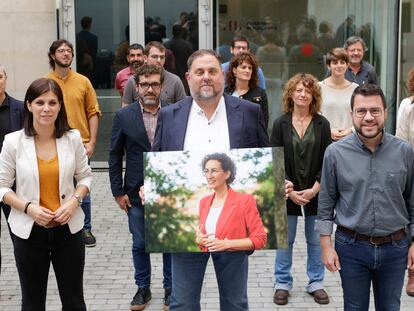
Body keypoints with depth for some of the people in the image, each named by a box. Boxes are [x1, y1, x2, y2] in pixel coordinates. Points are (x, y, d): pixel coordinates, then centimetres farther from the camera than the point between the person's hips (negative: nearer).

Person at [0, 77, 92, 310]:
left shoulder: (73, 137, -4)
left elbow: (85, 176, 6)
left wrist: (75, 201, -12)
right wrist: (28, 207, -17)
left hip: (68, 228, 1)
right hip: (29, 231, -1)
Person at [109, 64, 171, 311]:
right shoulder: (124, 116, -2)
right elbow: (115, 156, 1)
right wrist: (118, 191, -2)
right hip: (136, 194, 1)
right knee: (139, 244, 12)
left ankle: (171, 288, 26)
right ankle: (143, 288, 29)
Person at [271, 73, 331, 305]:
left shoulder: (322, 124, 1)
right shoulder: (281, 124, -1)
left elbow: (326, 160, -1)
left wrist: (315, 188, -10)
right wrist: (289, 191, -11)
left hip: (315, 191, 1)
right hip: (287, 191, -1)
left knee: (316, 240, 8)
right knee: (285, 240, 7)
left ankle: (316, 283, 21)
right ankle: (282, 283, 19)